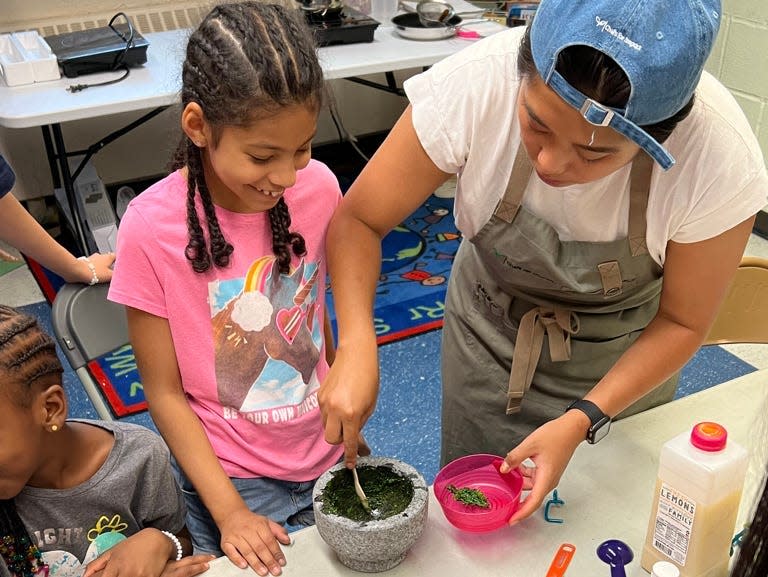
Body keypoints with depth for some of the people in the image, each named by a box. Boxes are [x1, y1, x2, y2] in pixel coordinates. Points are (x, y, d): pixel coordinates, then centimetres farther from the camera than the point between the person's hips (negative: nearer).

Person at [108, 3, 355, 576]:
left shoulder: (319, 187, -13)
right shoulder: (151, 228, -21)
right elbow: (165, 391, -13)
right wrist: (229, 513, -15)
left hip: (326, 457, 4)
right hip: (232, 476, -3)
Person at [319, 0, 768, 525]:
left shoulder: (723, 158, -32)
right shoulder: (476, 86, -34)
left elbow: (681, 323, -16)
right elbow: (358, 219, -22)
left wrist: (583, 422, -27)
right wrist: (357, 347, -37)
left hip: (624, 355, 0)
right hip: (490, 327, 1)